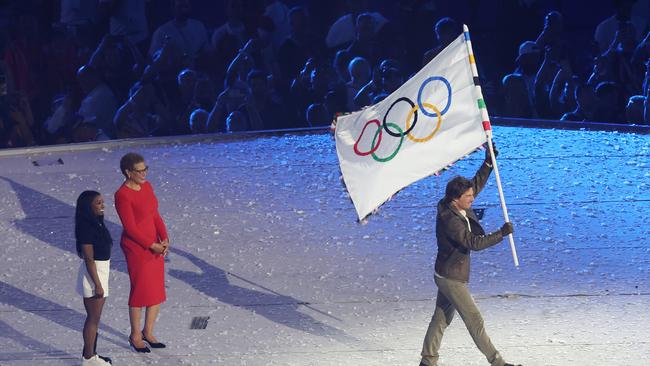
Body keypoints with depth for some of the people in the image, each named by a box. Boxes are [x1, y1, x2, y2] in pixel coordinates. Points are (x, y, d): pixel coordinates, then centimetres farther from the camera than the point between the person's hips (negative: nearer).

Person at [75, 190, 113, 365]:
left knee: (94, 318, 17)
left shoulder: (96, 223, 7)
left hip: (101, 271, 9)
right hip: (93, 274, -9)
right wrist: (97, 284, -20)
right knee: (93, 318, 1)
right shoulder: (87, 228, -21)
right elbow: (89, 259, -21)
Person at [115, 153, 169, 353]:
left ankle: (148, 333, 28)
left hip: (154, 245, 8)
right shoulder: (122, 195, -20)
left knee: (157, 291, 13)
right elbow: (130, 228, -19)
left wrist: (164, 240, -4)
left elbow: (155, 215, 7)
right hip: (136, 247, -8)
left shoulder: (146, 186, 4)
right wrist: (152, 246, -16)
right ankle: (135, 336, 21)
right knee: (140, 291, 4)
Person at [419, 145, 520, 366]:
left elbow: (477, 183, 10)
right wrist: (501, 234, -27)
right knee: (474, 320, -3)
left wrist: (489, 161, -1)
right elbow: (474, 243, -32)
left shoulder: (459, 207, -2)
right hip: (451, 278, -10)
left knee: (441, 318, 16)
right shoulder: (449, 219, -28)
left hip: (448, 275, 10)